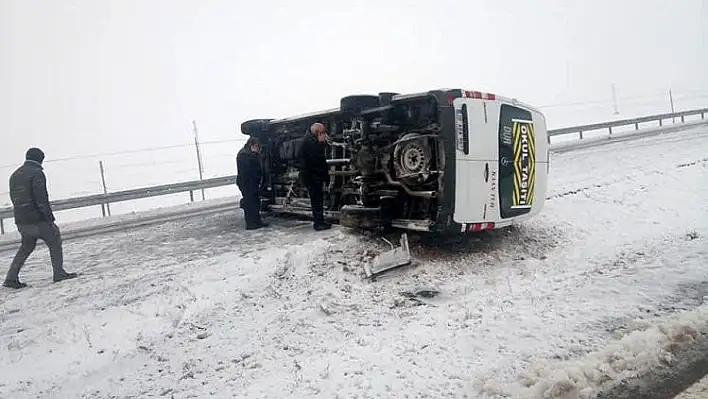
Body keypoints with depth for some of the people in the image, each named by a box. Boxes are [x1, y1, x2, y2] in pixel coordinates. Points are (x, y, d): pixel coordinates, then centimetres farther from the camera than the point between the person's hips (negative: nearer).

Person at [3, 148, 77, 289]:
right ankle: (59, 273, 4)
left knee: (26, 247, 19)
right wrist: (50, 218, -16)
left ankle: (11, 278, 15)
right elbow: (41, 198, -17)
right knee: (55, 241, 5)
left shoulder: (14, 175, 16)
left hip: (21, 221, 8)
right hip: (37, 219, -8)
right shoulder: (37, 173, -10)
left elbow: (13, 198, 18)